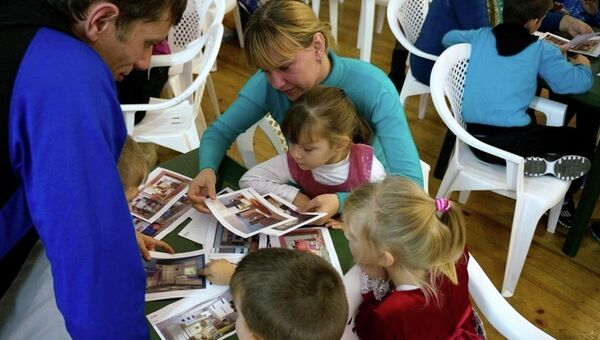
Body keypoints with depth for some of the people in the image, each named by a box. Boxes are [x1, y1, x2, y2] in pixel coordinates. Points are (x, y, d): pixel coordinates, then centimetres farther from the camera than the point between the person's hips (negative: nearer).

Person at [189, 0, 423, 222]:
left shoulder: (371, 87, -27)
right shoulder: (268, 83, -17)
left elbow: (410, 181, -30)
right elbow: (220, 131, -6)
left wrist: (342, 201, -44)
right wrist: (208, 169, -26)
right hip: (304, 199, 2)